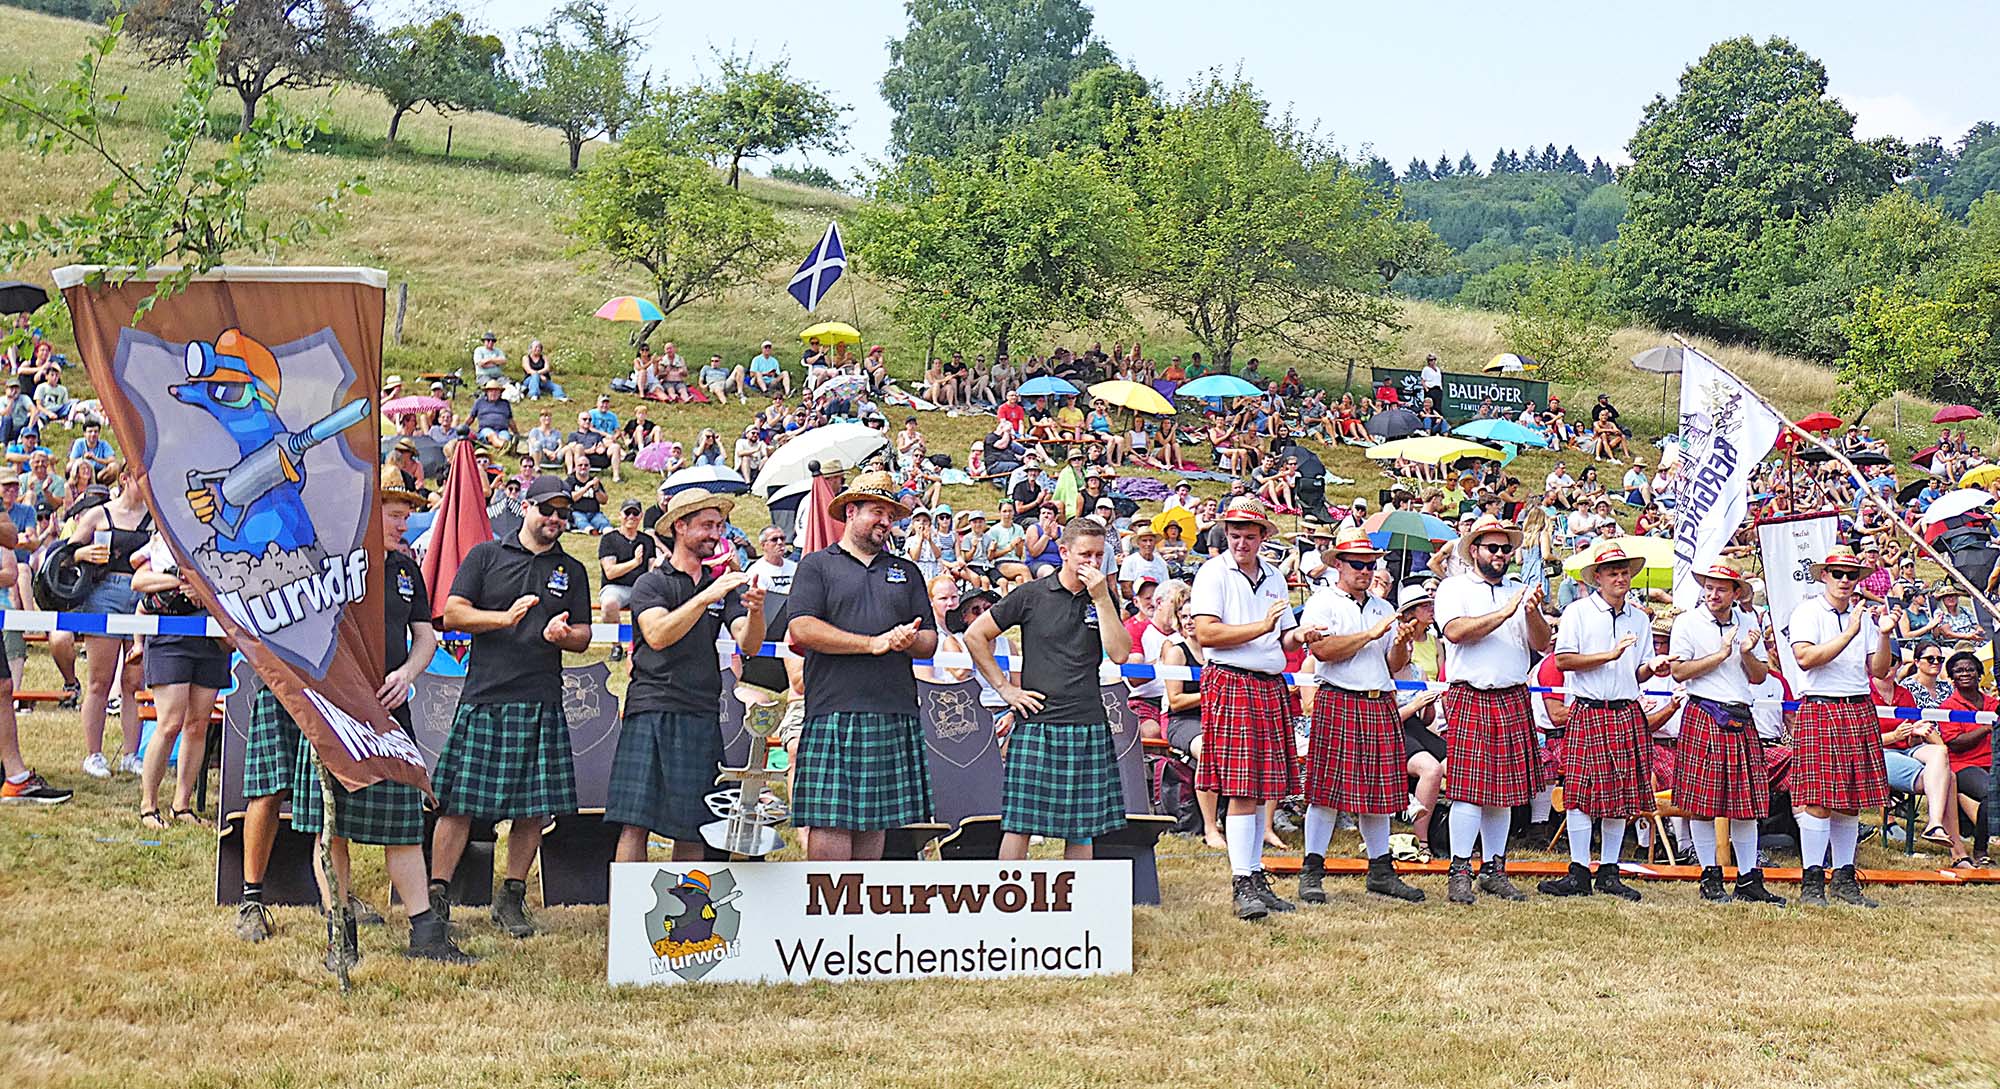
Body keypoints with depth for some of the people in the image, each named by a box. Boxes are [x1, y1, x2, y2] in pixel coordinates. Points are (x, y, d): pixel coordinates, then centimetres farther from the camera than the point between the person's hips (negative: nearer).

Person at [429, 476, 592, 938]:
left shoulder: (572, 571, 16)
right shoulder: (486, 555, 8)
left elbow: (583, 638, 16)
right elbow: (452, 614, 1)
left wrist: (563, 634, -8)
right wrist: (505, 617, -13)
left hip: (542, 704, 3)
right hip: (483, 697, -3)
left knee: (533, 809, 2)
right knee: (458, 803, -4)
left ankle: (511, 900, 13)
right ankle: (436, 896, 1)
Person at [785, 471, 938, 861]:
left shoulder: (906, 572, 22)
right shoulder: (817, 565, 8)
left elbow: (929, 642, 18)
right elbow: (802, 629, -7)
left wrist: (910, 640, -7)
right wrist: (873, 643, -10)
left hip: (895, 712, 4)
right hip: (834, 713, -4)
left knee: (876, 821, 4)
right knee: (831, 820, -10)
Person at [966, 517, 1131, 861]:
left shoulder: (1105, 598, 10)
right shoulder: (1031, 595, 1)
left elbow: (1119, 653, -3)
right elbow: (975, 636, 5)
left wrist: (1102, 599, -7)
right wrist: (1004, 688, 1)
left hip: (1089, 726, 3)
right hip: (1037, 722, -3)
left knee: (1082, 827, 5)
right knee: (1019, 822, -3)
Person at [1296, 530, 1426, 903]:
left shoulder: (1384, 609, 21)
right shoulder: (1322, 603, 2)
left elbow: (1394, 665, 16)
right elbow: (1323, 650, -14)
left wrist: (1402, 642, -4)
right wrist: (1370, 634, -10)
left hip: (1380, 705, 6)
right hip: (1336, 702, -6)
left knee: (1380, 789, 6)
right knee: (1328, 788, -8)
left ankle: (1381, 871, 13)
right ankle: (1312, 872, -4)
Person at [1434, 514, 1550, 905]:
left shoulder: (1519, 590, 18)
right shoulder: (1454, 587, 4)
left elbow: (1541, 644, 9)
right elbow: (1456, 631, -14)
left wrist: (1533, 613, -10)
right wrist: (1505, 613, -16)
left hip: (1513, 700, 5)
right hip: (1469, 697, -5)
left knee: (1505, 787, 6)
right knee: (1469, 787, -10)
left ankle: (1494, 869, 13)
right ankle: (1459, 873, -8)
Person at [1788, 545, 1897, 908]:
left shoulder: (1864, 615, 17)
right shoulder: (1807, 612, -1)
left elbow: (1880, 670, 13)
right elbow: (1805, 658, -17)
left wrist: (1884, 635, -4)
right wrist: (1850, 633, -18)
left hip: (1860, 711, 6)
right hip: (1819, 710, -6)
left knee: (1851, 798, 7)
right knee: (1819, 798, -10)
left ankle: (1844, 878, 13)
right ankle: (1812, 881, -7)